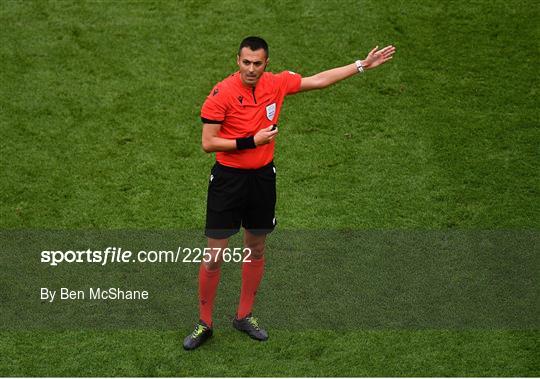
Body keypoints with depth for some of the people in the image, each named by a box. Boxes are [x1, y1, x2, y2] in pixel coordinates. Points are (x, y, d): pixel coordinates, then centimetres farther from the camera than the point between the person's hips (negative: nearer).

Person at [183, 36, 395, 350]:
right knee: (214, 256, -1)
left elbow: (319, 80, 10)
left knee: (256, 250, 15)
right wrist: (251, 141, -21)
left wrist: (362, 65, 11)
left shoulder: (277, 83, -2)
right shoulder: (221, 94, -17)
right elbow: (208, 143, -16)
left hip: (262, 177, 5)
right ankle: (204, 324, 15)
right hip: (228, 179, -5)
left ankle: (245, 315, 32)